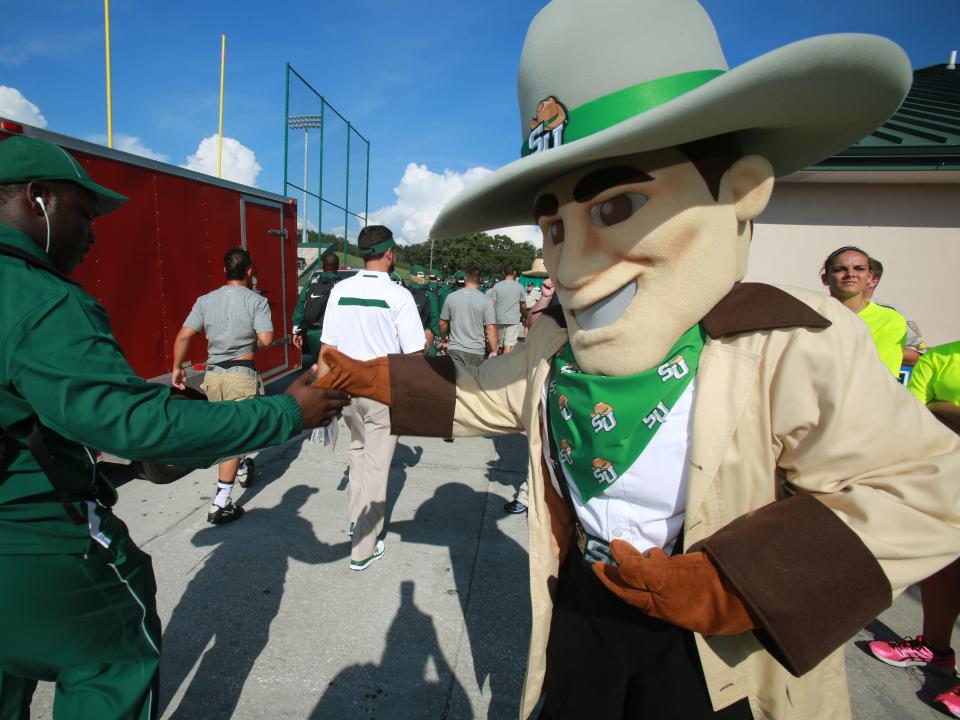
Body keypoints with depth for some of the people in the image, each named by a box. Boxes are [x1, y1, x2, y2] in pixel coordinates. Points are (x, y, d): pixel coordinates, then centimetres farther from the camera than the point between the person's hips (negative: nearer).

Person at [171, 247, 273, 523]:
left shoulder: (205, 300, 5)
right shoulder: (256, 301, -6)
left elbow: (184, 336, -1)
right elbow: (265, 340, -15)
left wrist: (177, 368, 8)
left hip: (212, 374, 5)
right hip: (241, 374, -5)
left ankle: (243, 469, 46)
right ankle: (220, 504, -4)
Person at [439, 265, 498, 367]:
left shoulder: (451, 297, 1)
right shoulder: (485, 300, -5)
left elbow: (442, 323, 10)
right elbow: (491, 329, -9)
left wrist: (443, 337, 30)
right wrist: (494, 352, 0)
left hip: (454, 350, 1)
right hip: (477, 352, -1)